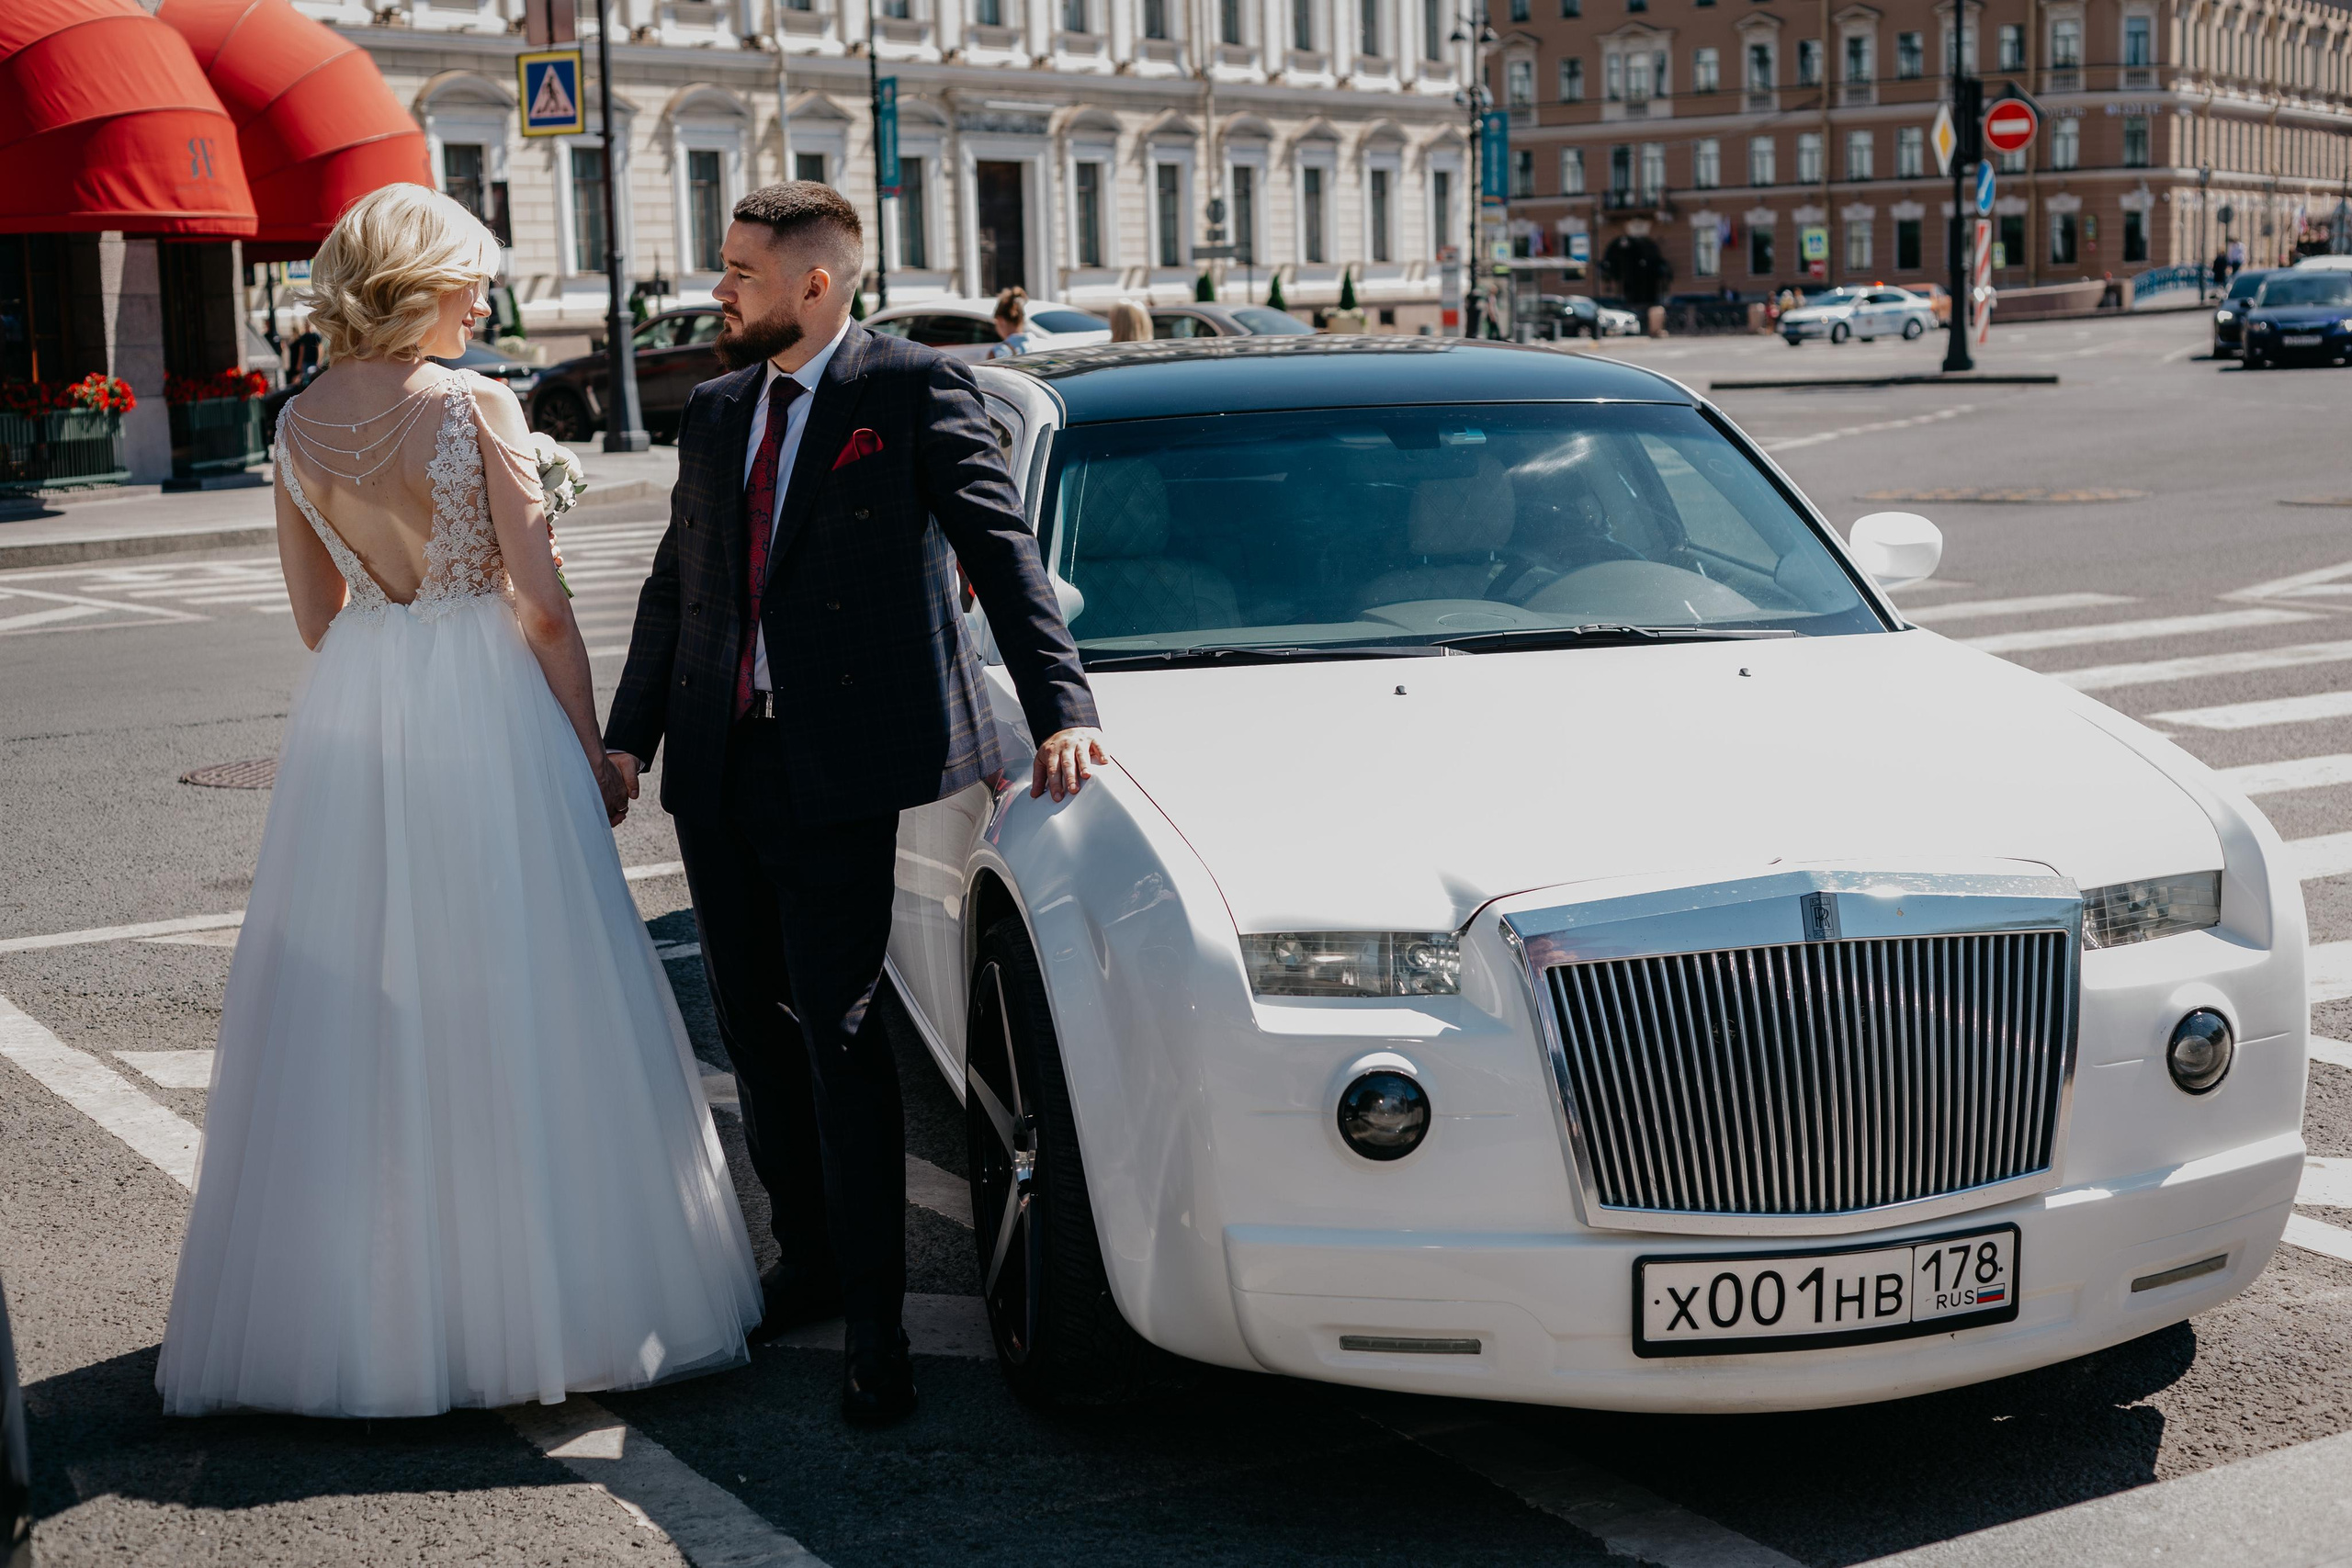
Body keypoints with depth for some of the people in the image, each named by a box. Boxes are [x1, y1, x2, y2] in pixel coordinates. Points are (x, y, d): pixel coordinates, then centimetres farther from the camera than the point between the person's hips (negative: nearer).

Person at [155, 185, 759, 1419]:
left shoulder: (299, 425, 5)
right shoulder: (474, 407, -11)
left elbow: (317, 613, 11)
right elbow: (542, 605, -10)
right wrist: (591, 750, -2)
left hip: (351, 716, 5)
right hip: (487, 712, -5)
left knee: (362, 999, 11)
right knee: (512, 996, 3)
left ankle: (367, 1294, 19)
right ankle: (537, 1287, 10)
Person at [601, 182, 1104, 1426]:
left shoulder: (917, 390, -3)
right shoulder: (714, 411, 15)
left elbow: (1001, 552, -9)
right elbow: (672, 588, 19)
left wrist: (1060, 708, -20)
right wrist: (626, 735, 11)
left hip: (837, 765, -6)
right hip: (718, 766, 6)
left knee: (838, 1031, -7)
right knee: (756, 1031, 12)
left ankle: (873, 1318, 1)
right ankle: (808, 1260, 28)